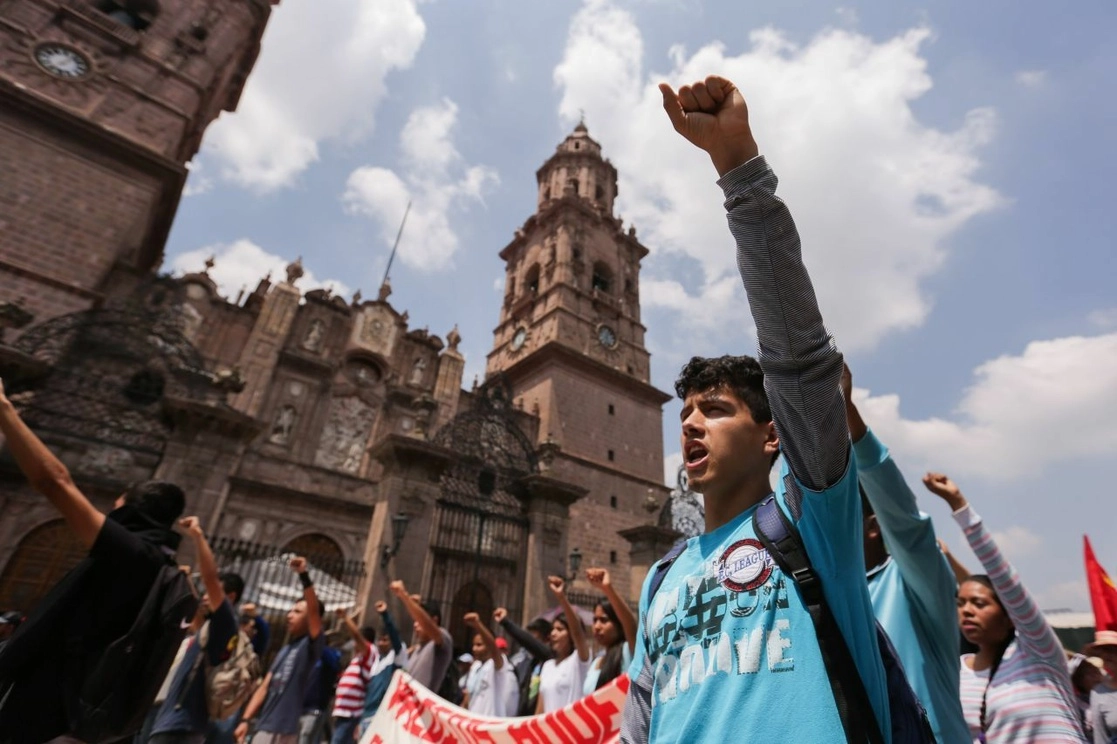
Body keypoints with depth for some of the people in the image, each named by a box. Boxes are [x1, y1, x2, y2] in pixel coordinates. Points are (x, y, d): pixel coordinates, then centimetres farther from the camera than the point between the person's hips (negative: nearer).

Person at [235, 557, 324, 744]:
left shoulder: (311, 645, -10)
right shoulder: (284, 650, 16)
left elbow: (314, 610, -28)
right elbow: (265, 687, 14)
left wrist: (304, 576, -38)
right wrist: (246, 720, 2)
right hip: (265, 725, 8)